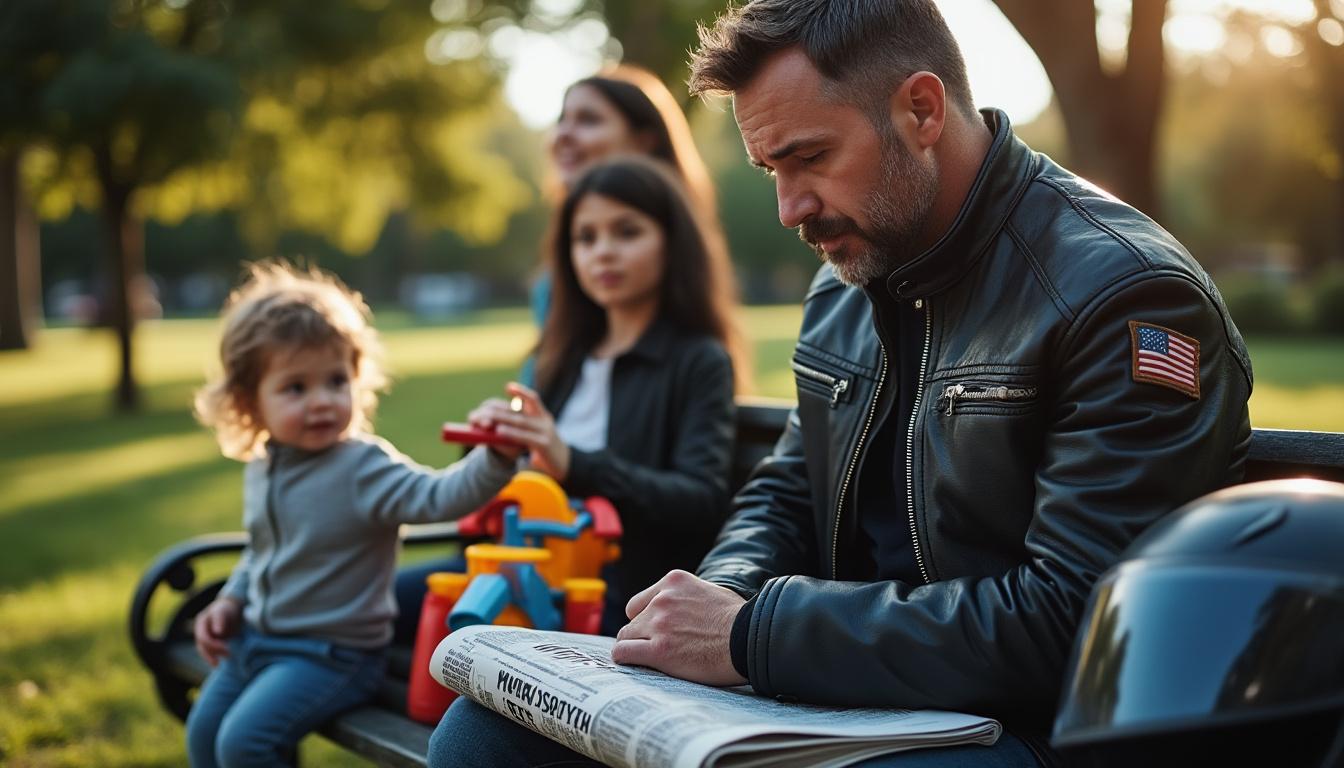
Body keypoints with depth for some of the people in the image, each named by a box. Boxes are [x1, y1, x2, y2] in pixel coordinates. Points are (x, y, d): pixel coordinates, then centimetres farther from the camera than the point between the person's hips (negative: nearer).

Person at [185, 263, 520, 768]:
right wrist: (230, 601, 8)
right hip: (256, 638, 8)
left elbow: (439, 496, -38)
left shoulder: (363, 468, -22)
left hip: (331, 654, -8)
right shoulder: (261, 468, 2)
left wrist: (496, 459, -54)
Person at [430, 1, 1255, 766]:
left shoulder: (1129, 295, -16)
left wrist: (754, 634, -23)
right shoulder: (847, 278, 11)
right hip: (847, 692, 8)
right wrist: (725, 598, -5)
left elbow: (1072, 620, -23)